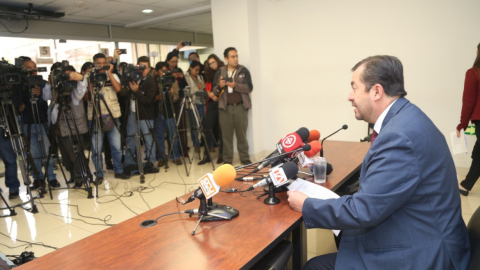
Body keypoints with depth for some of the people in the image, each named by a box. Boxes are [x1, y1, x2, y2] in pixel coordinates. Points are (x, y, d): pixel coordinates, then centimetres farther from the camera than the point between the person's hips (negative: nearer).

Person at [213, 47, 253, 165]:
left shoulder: (244, 71, 5)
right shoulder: (220, 72, 10)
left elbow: (249, 88, -5)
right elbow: (214, 91, 9)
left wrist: (236, 85, -18)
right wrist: (219, 86, -12)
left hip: (240, 107, -1)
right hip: (225, 108, 1)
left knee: (242, 134, 2)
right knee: (226, 135, 2)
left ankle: (245, 158, 13)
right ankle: (227, 160, 11)